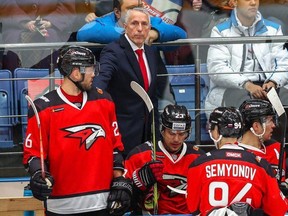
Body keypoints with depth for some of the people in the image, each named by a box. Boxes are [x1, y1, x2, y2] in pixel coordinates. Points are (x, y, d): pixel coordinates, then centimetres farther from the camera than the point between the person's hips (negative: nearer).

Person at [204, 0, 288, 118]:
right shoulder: (221, 31, 7)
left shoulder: (273, 29, 18)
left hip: (266, 86, 3)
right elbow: (216, 68, -5)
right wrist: (246, 84, -20)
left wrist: (273, 82, -14)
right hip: (232, 88, -3)